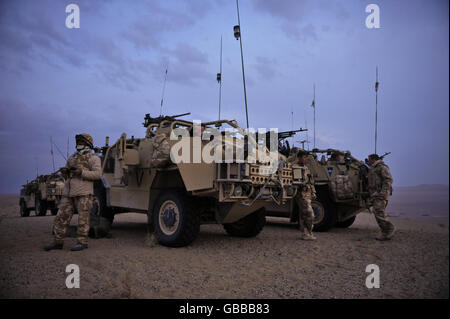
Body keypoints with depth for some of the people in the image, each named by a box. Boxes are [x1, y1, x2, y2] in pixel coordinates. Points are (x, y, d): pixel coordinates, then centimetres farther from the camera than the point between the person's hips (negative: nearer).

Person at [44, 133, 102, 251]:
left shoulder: (93, 158, 1)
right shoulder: (72, 157, 21)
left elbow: (98, 174, -9)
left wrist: (81, 172, -18)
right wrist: (64, 171, 6)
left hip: (83, 192, -6)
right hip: (68, 191, 7)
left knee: (83, 217, -4)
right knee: (62, 216, 5)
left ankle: (82, 242, 3)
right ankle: (58, 241, 13)